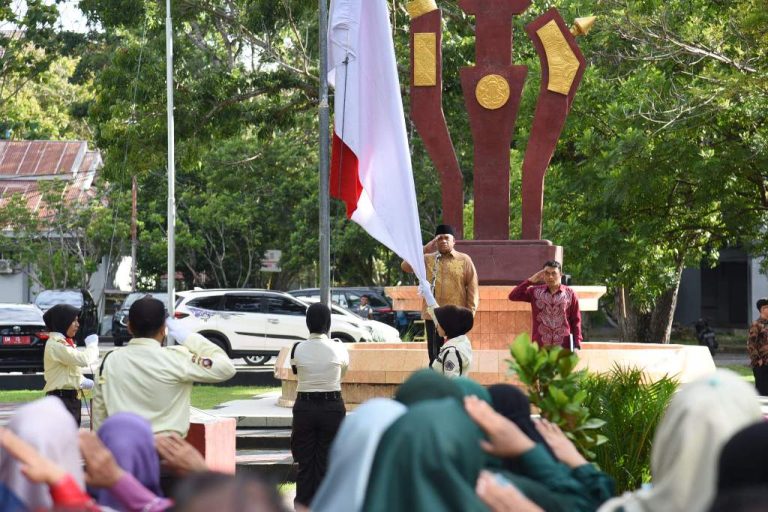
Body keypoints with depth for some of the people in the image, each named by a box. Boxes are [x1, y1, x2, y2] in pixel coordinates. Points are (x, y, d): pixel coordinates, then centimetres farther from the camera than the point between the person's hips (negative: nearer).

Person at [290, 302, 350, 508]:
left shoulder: (298, 349, -7)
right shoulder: (338, 349, -7)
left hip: (304, 408, 1)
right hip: (332, 408, -1)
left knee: (305, 464, 7)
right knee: (327, 463, 6)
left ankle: (303, 507, 8)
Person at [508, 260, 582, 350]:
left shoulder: (570, 293, 4)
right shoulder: (535, 292, 7)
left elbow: (576, 321, 4)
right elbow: (513, 296, -3)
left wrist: (576, 345, -3)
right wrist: (531, 280, -6)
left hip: (563, 348, -1)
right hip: (540, 347, 1)